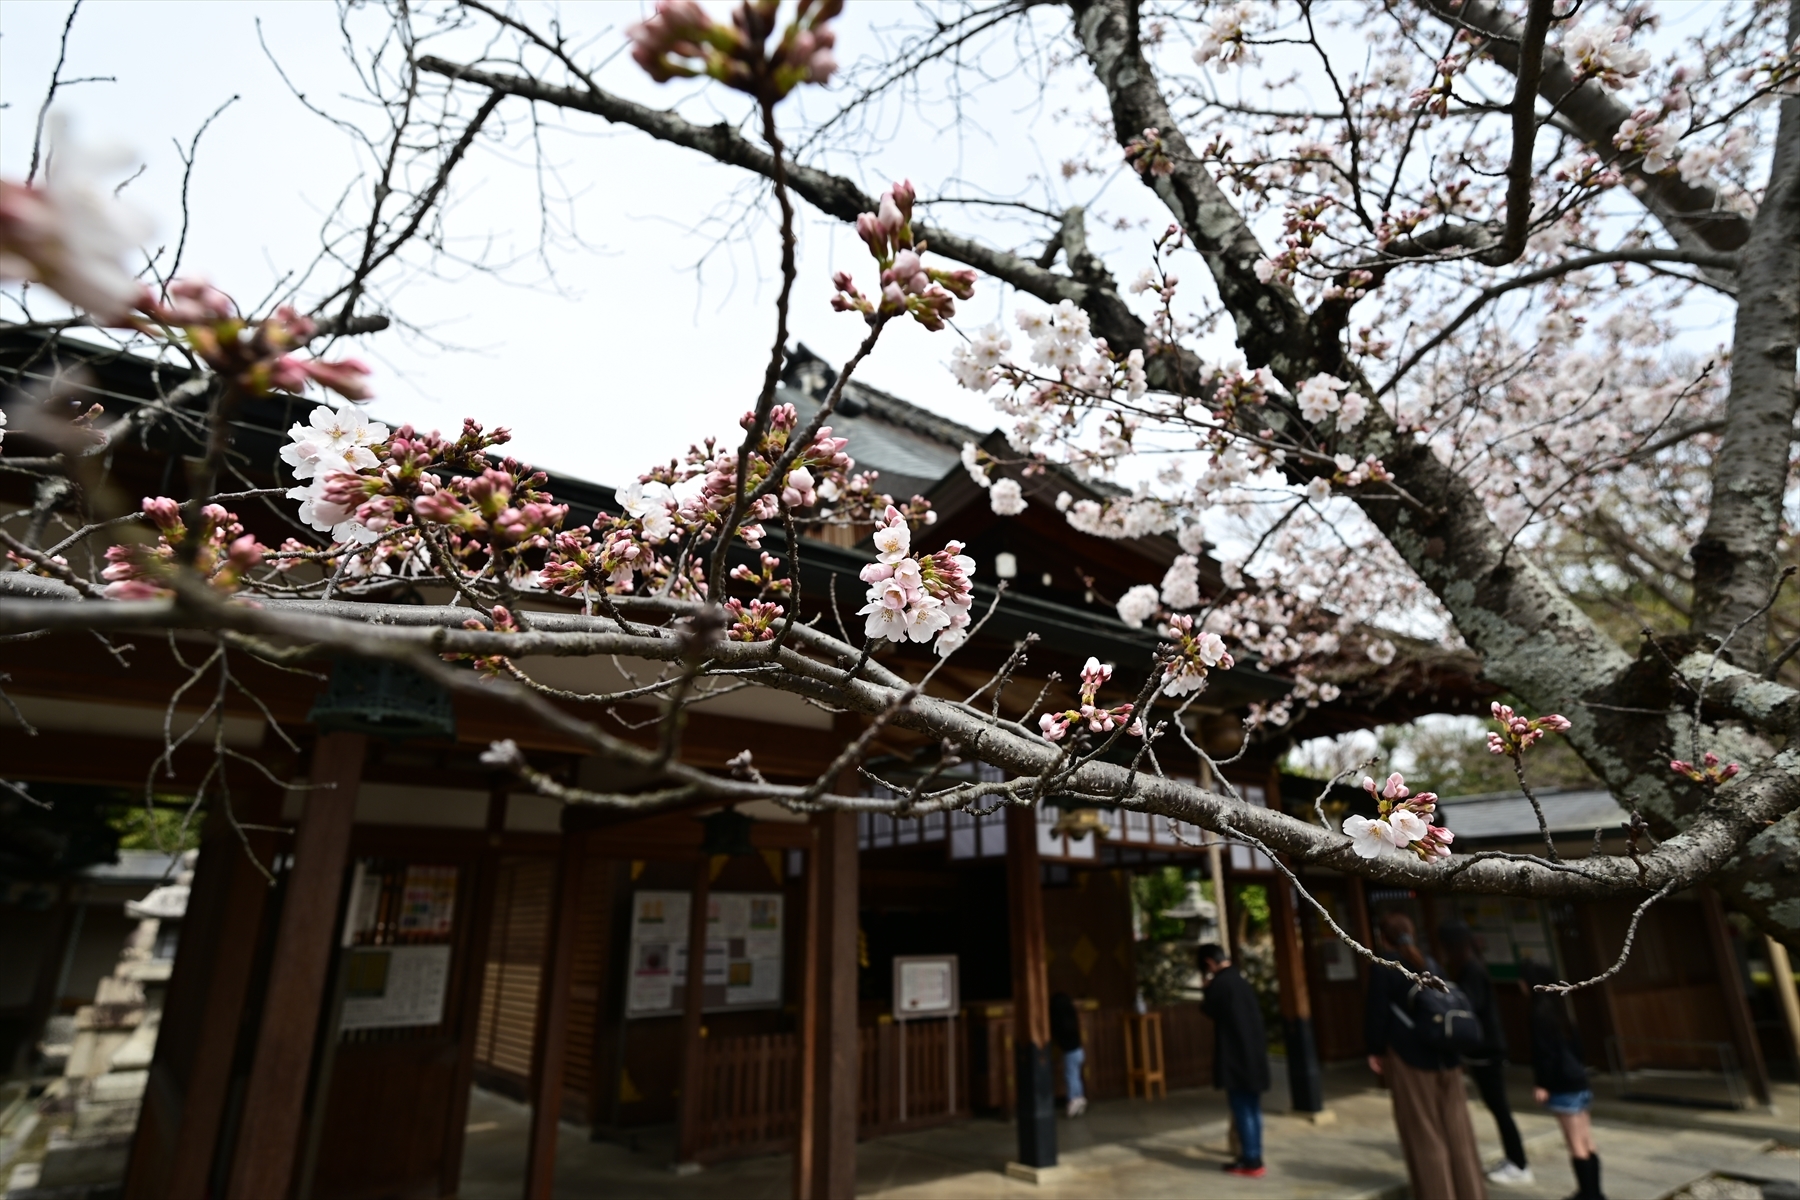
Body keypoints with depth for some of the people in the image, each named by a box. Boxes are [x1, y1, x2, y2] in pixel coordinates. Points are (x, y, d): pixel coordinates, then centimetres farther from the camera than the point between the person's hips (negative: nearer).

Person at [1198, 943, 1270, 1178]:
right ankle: (1254, 1158, 19)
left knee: (1241, 1110, -2)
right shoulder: (1242, 982, 11)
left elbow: (1208, 1009, -2)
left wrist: (1206, 989, 10)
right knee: (1252, 1109, 13)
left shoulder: (1218, 984, -14)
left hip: (1235, 1056, -8)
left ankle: (1251, 1162, 2)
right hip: (1254, 1054, 8)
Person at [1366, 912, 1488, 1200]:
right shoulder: (1430, 964, 9)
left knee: (1424, 1131, 5)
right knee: (1456, 1127, 14)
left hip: (1409, 1058, -6)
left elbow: (1378, 1012, -11)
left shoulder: (1382, 968, -9)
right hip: (1445, 1056, 6)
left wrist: (1375, 1050, 0)